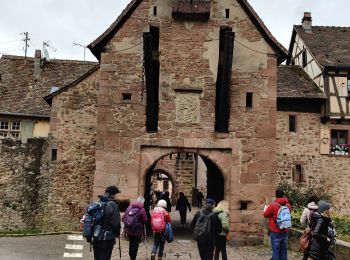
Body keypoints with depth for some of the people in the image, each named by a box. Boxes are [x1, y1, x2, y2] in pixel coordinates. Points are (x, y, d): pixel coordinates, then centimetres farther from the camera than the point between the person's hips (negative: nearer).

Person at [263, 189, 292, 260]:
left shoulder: (273, 205, -15)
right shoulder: (288, 205, -1)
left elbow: (266, 215, -3)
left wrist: (267, 208, 16)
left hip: (275, 232, -5)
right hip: (285, 231, 5)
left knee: (276, 250, 1)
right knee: (283, 250, 14)